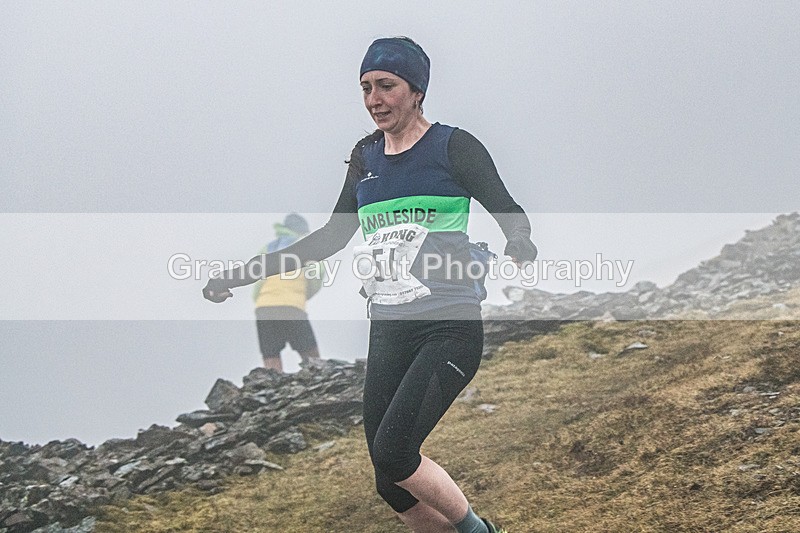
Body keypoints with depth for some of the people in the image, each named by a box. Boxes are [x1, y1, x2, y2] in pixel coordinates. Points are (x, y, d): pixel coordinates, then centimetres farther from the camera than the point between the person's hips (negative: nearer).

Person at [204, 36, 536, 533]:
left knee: (392, 452, -21)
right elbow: (332, 236, 22)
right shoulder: (365, 157, 14)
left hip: (450, 328, -6)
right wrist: (244, 273, 18)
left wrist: (519, 243, -31)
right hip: (387, 333, 6)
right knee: (393, 487, 1)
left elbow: (508, 211, -7)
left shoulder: (453, 146, -3)